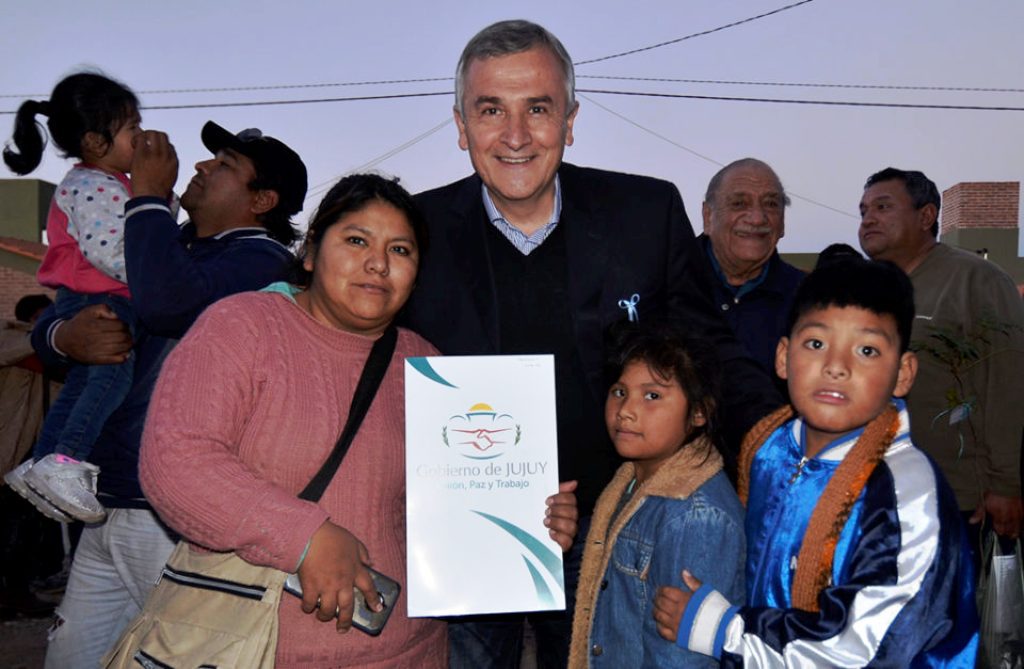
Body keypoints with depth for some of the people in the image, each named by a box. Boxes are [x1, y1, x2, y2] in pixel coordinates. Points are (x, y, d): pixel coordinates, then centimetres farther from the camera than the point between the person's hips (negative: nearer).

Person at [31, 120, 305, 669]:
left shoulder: (262, 258, -9)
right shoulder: (166, 246, 16)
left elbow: (165, 302, -29)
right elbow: (44, 328, 19)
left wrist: (147, 193, -13)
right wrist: (65, 336, -6)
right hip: (108, 509, 8)